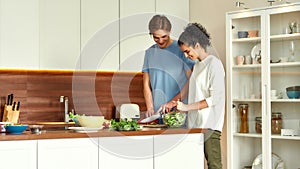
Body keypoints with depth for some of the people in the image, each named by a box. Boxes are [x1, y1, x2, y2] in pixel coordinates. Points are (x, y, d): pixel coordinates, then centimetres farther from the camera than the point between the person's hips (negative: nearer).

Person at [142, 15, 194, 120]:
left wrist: (173, 102, -13)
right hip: (157, 112, 3)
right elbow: (146, 84, 12)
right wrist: (150, 108, -1)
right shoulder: (150, 52, 12)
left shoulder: (181, 49, -2)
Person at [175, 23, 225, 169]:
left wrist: (188, 107, -15)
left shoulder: (214, 64, -7)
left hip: (209, 124, -8)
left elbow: (216, 98, -14)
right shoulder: (197, 65, 19)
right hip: (196, 123, 8)